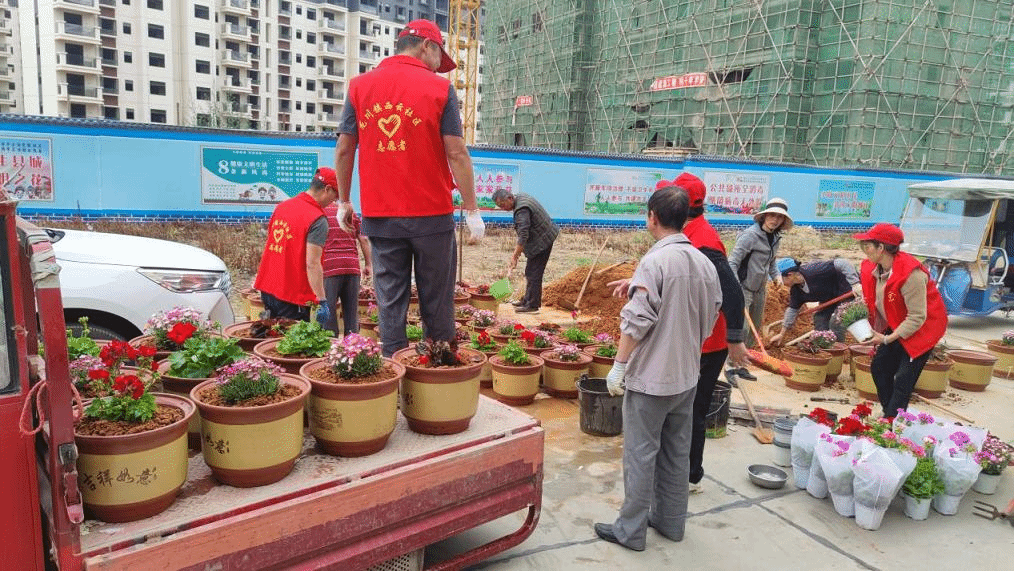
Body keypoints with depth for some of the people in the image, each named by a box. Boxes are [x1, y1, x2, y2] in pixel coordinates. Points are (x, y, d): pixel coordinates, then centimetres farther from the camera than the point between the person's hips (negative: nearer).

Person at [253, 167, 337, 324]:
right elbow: (312, 264, -22)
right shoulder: (318, 220, -16)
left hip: (266, 288, 8)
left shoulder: (282, 206, 9)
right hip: (292, 296, -8)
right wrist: (321, 302, -20)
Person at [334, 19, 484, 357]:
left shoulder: (359, 86, 7)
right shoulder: (439, 88, -2)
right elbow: (456, 153, -7)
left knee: (390, 301, 8)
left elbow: (344, 149, 6)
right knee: (436, 303, 8)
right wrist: (472, 209, -2)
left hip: (379, 216, 3)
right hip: (431, 215, -2)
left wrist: (343, 201, 15)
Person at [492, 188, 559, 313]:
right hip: (545, 236, 11)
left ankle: (533, 304, -4)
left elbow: (523, 237, -31)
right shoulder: (520, 196, 7)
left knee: (533, 273, -9)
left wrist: (515, 257, -29)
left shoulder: (522, 210, -26)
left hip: (542, 240, -11)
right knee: (530, 271, 16)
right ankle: (527, 300, 26)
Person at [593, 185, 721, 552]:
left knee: (641, 453, 4)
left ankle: (631, 530, 15)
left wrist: (618, 366, -13)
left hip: (651, 377, -7)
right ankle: (671, 522, 29)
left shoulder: (655, 261, -17)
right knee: (676, 452, 16)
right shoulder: (705, 263, 5)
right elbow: (710, 315, 14)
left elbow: (636, 321, -21)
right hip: (687, 375, 7)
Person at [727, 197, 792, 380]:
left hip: (760, 290, 9)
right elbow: (733, 262, -19)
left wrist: (776, 274, 3)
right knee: (741, 329, -13)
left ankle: (741, 366, 25)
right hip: (743, 288, -9)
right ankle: (731, 367, -2)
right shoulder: (750, 235, -16)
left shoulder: (775, 238, 9)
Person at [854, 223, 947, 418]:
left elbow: (917, 317, -26)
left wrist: (887, 339, -26)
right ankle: (889, 416, 16)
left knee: (903, 379, -11)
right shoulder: (871, 268, -5)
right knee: (879, 367, 3)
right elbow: (873, 302, 10)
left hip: (923, 327, -8)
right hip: (896, 326, 8)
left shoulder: (911, 273, -29)